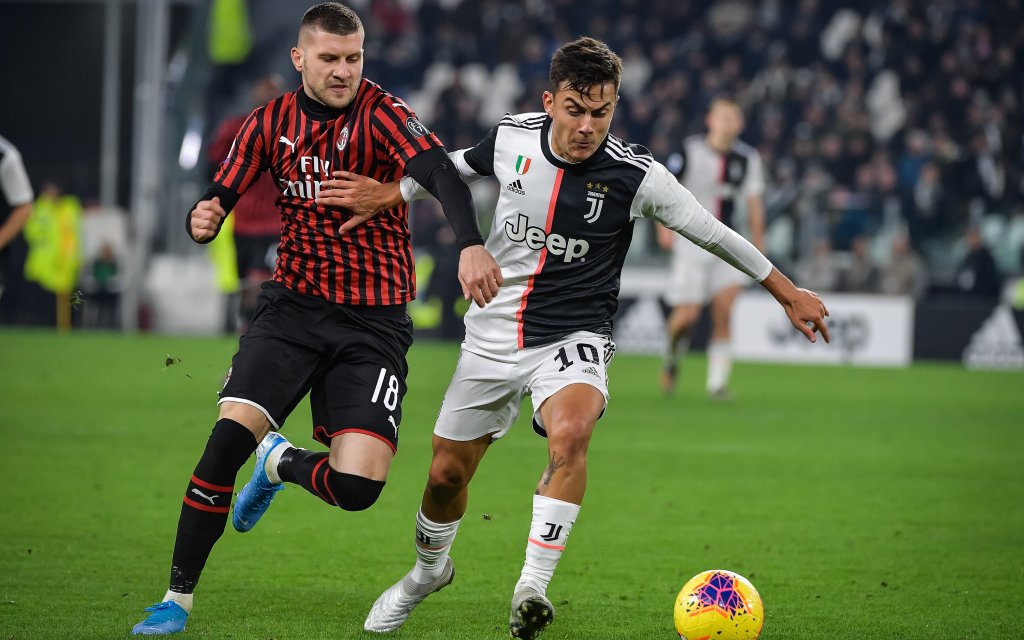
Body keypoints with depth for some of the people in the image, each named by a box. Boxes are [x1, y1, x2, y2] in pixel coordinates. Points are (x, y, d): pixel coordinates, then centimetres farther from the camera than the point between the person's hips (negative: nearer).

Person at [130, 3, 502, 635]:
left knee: (357, 487, -14)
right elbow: (223, 195, 8)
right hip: (294, 305, 2)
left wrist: (471, 245, -45)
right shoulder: (271, 122, 3)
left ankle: (281, 462, 24)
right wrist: (203, 220, -18)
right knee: (231, 434, -20)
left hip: (375, 322, -2)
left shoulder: (382, 113, -11)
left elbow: (443, 174, -26)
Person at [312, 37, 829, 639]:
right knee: (447, 474, 10)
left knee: (570, 433, -35)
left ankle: (532, 588, -32)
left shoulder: (635, 174, -15)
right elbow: (458, 167, 17)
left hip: (573, 337, -3)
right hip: (493, 334, 3)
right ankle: (430, 569, 42)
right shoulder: (512, 138, -7)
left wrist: (790, 294, 4)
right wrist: (392, 193, 7)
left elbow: (714, 233, -3)